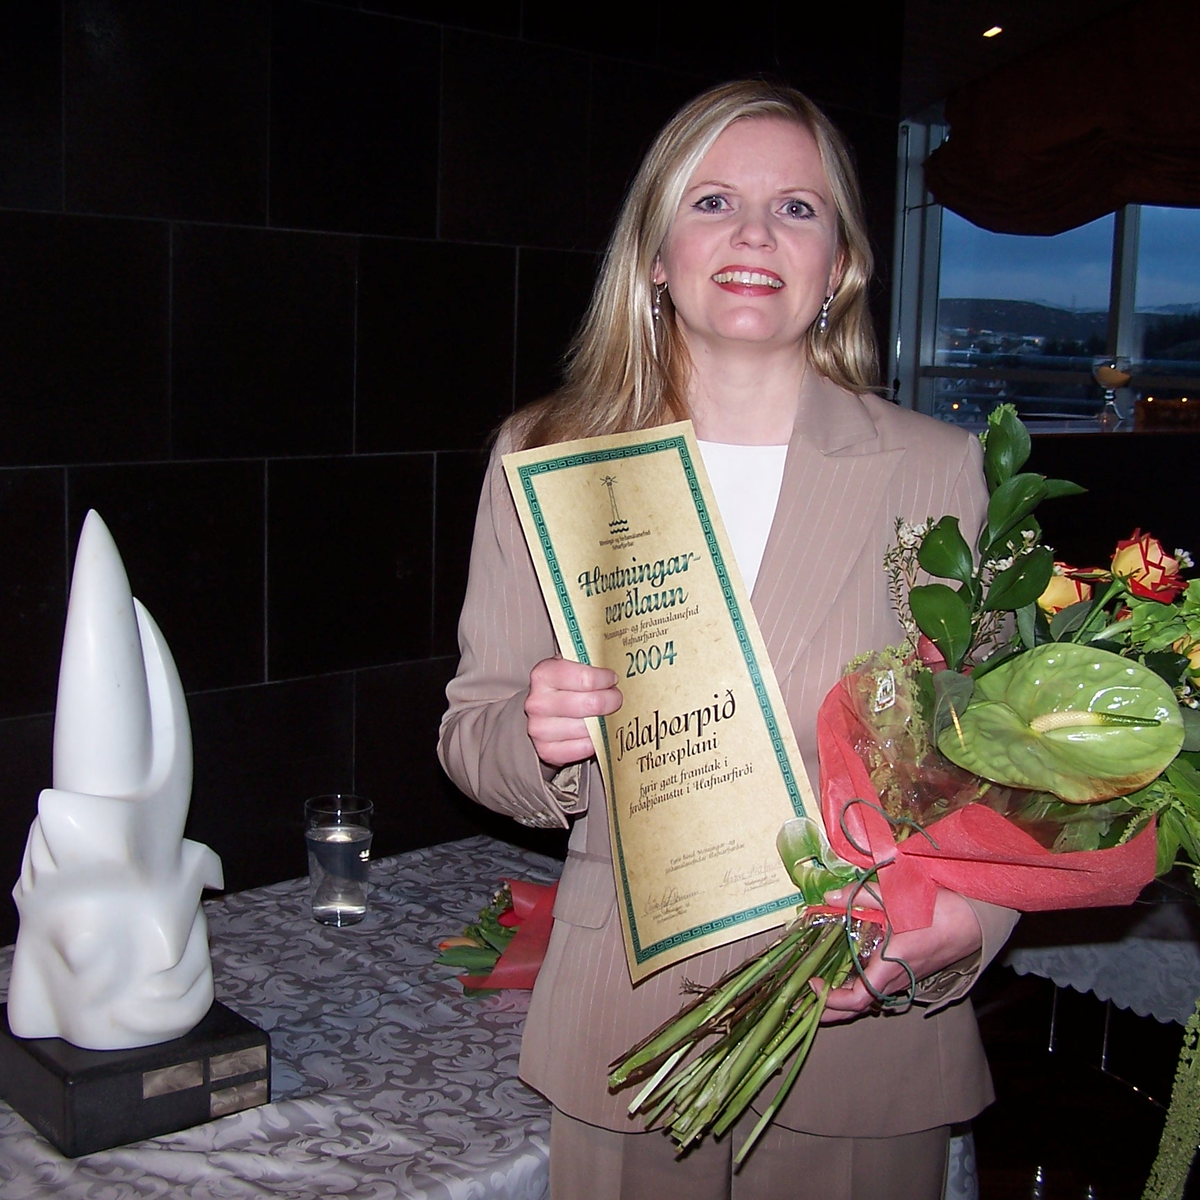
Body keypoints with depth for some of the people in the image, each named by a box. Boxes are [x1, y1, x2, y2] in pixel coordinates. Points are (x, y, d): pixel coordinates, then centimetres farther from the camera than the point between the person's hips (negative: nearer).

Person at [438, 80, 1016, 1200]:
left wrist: (966, 917, -19)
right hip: (623, 1029, 1)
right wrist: (538, 738, -20)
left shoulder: (940, 468, -4)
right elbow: (473, 735, 3)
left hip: (863, 1036, 0)